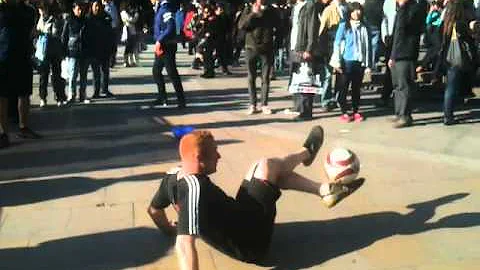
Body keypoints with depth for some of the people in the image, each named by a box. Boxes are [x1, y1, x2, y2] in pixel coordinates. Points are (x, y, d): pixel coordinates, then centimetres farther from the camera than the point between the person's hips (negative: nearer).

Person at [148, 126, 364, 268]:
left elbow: (153, 210, 12)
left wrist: (169, 230, 30)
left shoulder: (173, 176, -6)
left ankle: (326, 191, 19)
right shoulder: (195, 187, -34)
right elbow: (184, 245, -43)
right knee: (268, 166, -2)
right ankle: (306, 153, 29)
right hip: (251, 241, -9)